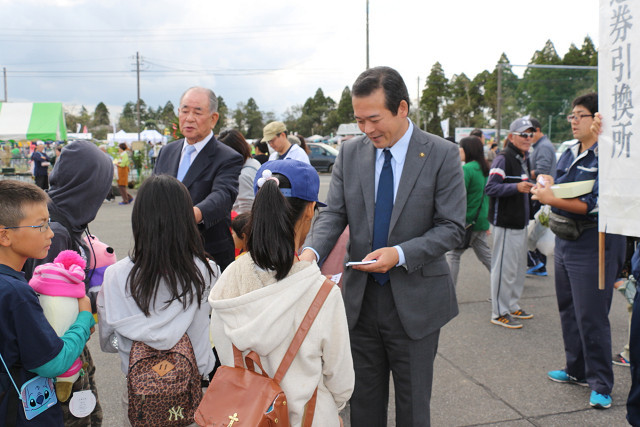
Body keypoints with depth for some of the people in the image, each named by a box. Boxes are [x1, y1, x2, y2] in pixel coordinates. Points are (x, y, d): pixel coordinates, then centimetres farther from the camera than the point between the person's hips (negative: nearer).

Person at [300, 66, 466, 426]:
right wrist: (312, 251, -19)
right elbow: (333, 214, 0)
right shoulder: (350, 153, 2)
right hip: (361, 299, 3)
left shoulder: (442, 155, -9)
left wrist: (400, 254, -23)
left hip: (415, 302, -3)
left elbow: (452, 227, -10)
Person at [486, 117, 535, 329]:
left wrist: (532, 186, 7)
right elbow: (490, 188, -22)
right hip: (505, 223, -10)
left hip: (520, 222, 10)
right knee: (505, 268, -4)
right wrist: (516, 187, -31)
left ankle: (512, 305, 29)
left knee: (519, 266, 16)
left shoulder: (524, 159, 16)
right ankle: (499, 312, 5)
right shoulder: (503, 159, -13)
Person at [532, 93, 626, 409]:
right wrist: (547, 186, -4)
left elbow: (595, 205, -21)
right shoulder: (568, 154, 11)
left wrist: (552, 200, -25)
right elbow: (556, 187, 17)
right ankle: (577, 370, 32)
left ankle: (601, 384, 13)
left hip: (594, 243, -8)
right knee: (568, 310, 17)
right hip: (565, 240, 8)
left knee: (592, 316, -2)